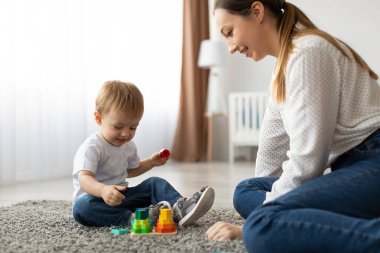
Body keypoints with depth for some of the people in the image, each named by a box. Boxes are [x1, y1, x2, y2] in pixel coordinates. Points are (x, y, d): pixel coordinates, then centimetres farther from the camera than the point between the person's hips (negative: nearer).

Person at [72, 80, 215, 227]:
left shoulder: (128, 145, 9)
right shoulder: (91, 147, -18)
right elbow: (84, 178, -33)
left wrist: (151, 162, 14)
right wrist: (103, 190, -53)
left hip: (121, 197, 7)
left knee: (154, 183, -7)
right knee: (82, 207, -39)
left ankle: (180, 209, -33)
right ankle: (133, 218, -44)